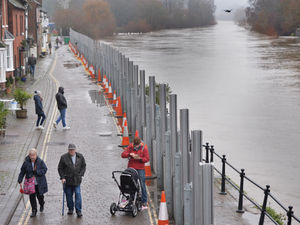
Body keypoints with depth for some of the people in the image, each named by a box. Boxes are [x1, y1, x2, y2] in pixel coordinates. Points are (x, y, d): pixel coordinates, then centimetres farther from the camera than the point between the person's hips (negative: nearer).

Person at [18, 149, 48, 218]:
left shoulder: (40, 162, -8)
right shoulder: (26, 162, -4)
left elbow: (44, 170, -10)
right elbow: (22, 172, 5)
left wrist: (36, 171, -23)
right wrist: (20, 181, 3)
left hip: (39, 183, -1)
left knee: (39, 196, 9)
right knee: (32, 197, -1)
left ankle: (42, 204, 43)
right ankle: (34, 211, 11)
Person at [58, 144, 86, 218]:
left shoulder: (80, 157, 0)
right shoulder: (64, 157, -6)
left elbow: (83, 166, 12)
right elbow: (60, 168, 0)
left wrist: (81, 174, 1)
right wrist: (62, 177, -8)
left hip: (77, 180, 0)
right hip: (67, 180, 0)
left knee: (78, 194, -7)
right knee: (69, 195, 8)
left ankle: (78, 211, -3)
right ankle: (70, 209, 24)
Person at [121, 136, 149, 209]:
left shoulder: (144, 148, -3)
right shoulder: (130, 147, 3)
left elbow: (147, 159, -4)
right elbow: (123, 154, -2)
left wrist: (139, 158, -21)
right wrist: (130, 154, -20)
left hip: (140, 169, -3)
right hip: (131, 168, 3)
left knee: (142, 185, -4)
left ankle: (144, 203, 0)